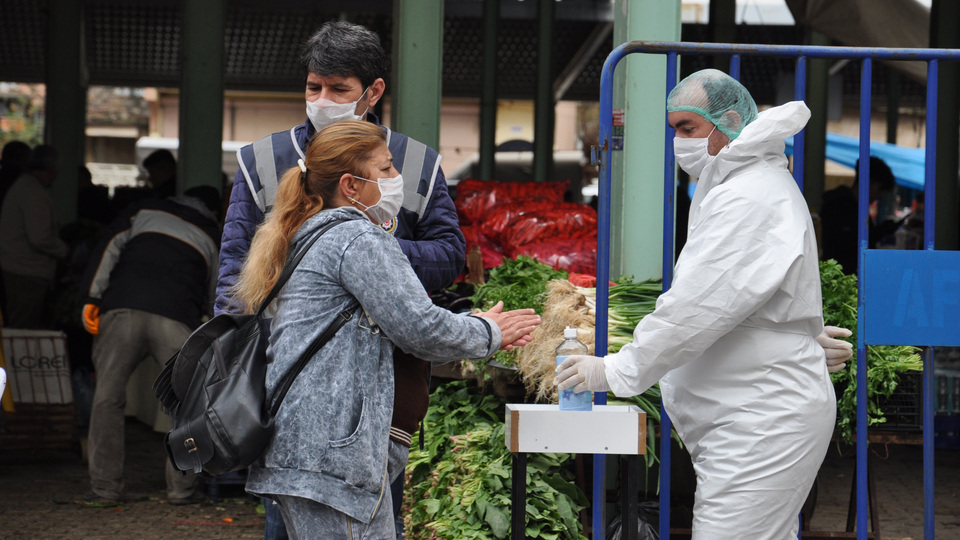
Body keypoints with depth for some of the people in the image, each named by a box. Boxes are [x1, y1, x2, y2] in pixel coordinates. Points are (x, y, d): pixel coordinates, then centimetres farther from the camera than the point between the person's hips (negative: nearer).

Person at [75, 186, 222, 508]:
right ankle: (181, 489, 10)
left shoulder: (146, 210, 25)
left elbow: (110, 246, 9)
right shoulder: (211, 235, 27)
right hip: (176, 317, 0)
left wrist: (91, 298, 3)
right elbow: (216, 298, 31)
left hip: (121, 308, 0)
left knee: (108, 397, 3)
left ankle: (104, 489, 1)